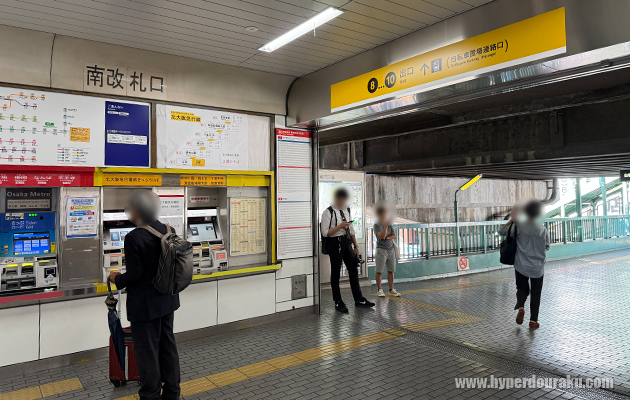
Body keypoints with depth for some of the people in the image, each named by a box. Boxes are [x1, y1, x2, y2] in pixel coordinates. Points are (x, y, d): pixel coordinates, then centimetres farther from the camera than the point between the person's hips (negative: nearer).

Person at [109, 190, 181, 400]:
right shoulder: (168, 230, -2)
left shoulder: (133, 238, -22)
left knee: (147, 351, 8)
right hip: (167, 299, 7)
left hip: (145, 305, -7)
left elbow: (134, 274, -20)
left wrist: (117, 279, -1)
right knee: (168, 345, 18)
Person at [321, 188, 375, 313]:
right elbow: (325, 233, -13)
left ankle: (359, 299, 23)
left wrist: (356, 246, 16)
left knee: (353, 271, 11)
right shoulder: (328, 212, -9)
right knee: (335, 273, 3)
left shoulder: (346, 210, 13)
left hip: (347, 243, 7)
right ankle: (338, 303, 14)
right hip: (335, 243, -7)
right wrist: (340, 226, -20)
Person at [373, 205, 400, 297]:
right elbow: (382, 236, -18)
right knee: (379, 271, -2)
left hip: (391, 249, 5)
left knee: (391, 271, 6)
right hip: (381, 250, -5)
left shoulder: (389, 224, 12)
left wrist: (386, 238, -11)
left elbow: (394, 236, 6)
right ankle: (380, 290, 8)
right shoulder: (377, 225, -6)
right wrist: (386, 226, -25)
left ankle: (391, 290, 14)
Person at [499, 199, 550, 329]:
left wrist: (512, 219, 4)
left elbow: (502, 231, -3)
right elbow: (547, 247, 6)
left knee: (522, 289, 16)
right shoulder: (543, 229, -7)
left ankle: (520, 306, -11)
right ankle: (533, 320, 14)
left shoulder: (519, 226, -12)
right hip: (538, 268, 1)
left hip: (521, 266, 0)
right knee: (536, 293, 13)